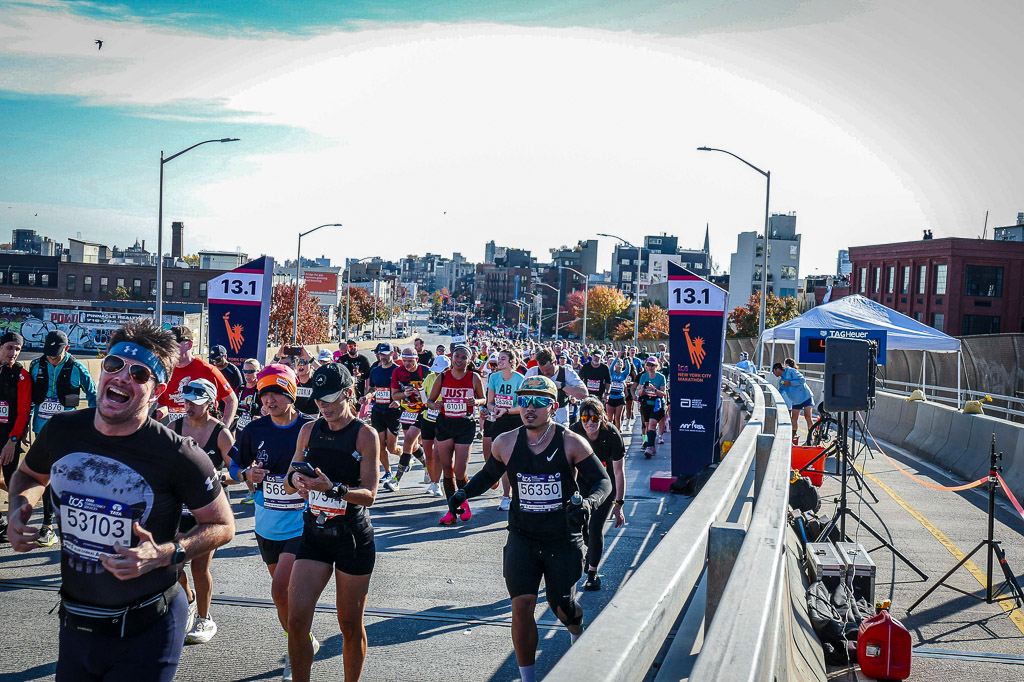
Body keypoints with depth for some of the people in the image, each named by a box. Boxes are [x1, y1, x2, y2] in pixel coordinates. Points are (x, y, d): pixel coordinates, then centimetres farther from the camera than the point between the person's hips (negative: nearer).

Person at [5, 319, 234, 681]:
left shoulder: (177, 455, -19)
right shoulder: (61, 430, -5)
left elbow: (222, 525, -8)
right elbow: (30, 475, 17)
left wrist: (164, 554, -23)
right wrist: (19, 508, -4)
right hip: (74, 622, 5)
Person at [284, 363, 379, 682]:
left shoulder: (365, 435, -8)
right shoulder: (309, 430, 5)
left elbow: (369, 495, -13)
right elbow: (291, 480, 11)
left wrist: (333, 488, -31)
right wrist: (295, 480, -13)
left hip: (353, 536, -4)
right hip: (314, 533, 4)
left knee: (350, 625, 6)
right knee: (297, 620, -4)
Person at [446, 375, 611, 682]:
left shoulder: (571, 443, -10)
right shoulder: (505, 443, -2)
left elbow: (602, 480, -5)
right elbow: (488, 475, 16)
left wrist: (588, 502, -26)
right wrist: (465, 492, -2)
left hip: (563, 540, -1)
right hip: (522, 538, 1)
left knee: (562, 608, 10)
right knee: (522, 605, -10)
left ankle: (577, 632, 49)